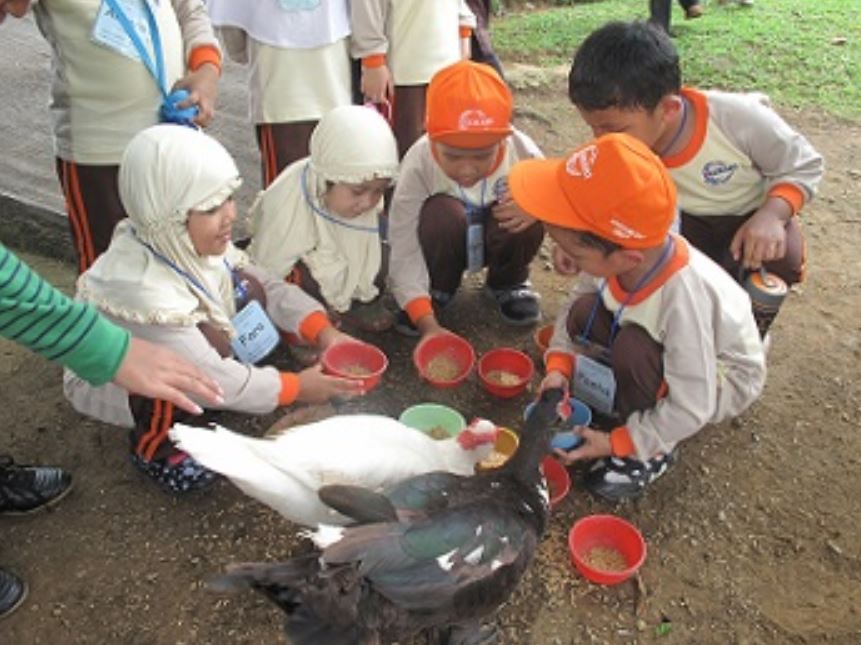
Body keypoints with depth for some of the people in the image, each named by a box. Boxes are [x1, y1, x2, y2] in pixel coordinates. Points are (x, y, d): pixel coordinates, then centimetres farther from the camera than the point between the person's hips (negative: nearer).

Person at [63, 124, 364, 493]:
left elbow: (266, 285, -7)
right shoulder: (138, 286, -38)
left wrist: (325, 333, -18)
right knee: (210, 339, -33)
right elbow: (211, 378, -33)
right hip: (109, 384, -6)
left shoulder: (192, 240, -18)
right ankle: (153, 444, -8)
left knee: (246, 288, -12)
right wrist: (295, 388, -24)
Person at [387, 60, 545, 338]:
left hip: (497, 240, 2)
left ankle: (508, 282, 3)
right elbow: (404, 252, -29)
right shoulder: (418, 165, -30)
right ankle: (437, 290, -3)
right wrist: (428, 324, -38)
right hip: (445, 243, -1)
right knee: (442, 213, -34)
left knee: (529, 214, -30)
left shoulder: (522, 151, -25)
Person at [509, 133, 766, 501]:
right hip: (665, 347, 6)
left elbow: (691, 408, -33)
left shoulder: (681, 299, -41)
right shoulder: (624, 252, -26)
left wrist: (617, 443, -25)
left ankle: (653, 450, -8)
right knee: (584, 312, -15)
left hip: (723, 379, -6)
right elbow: (579, 294, -6)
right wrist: (559, 365, -16)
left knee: (631, 347, -33)